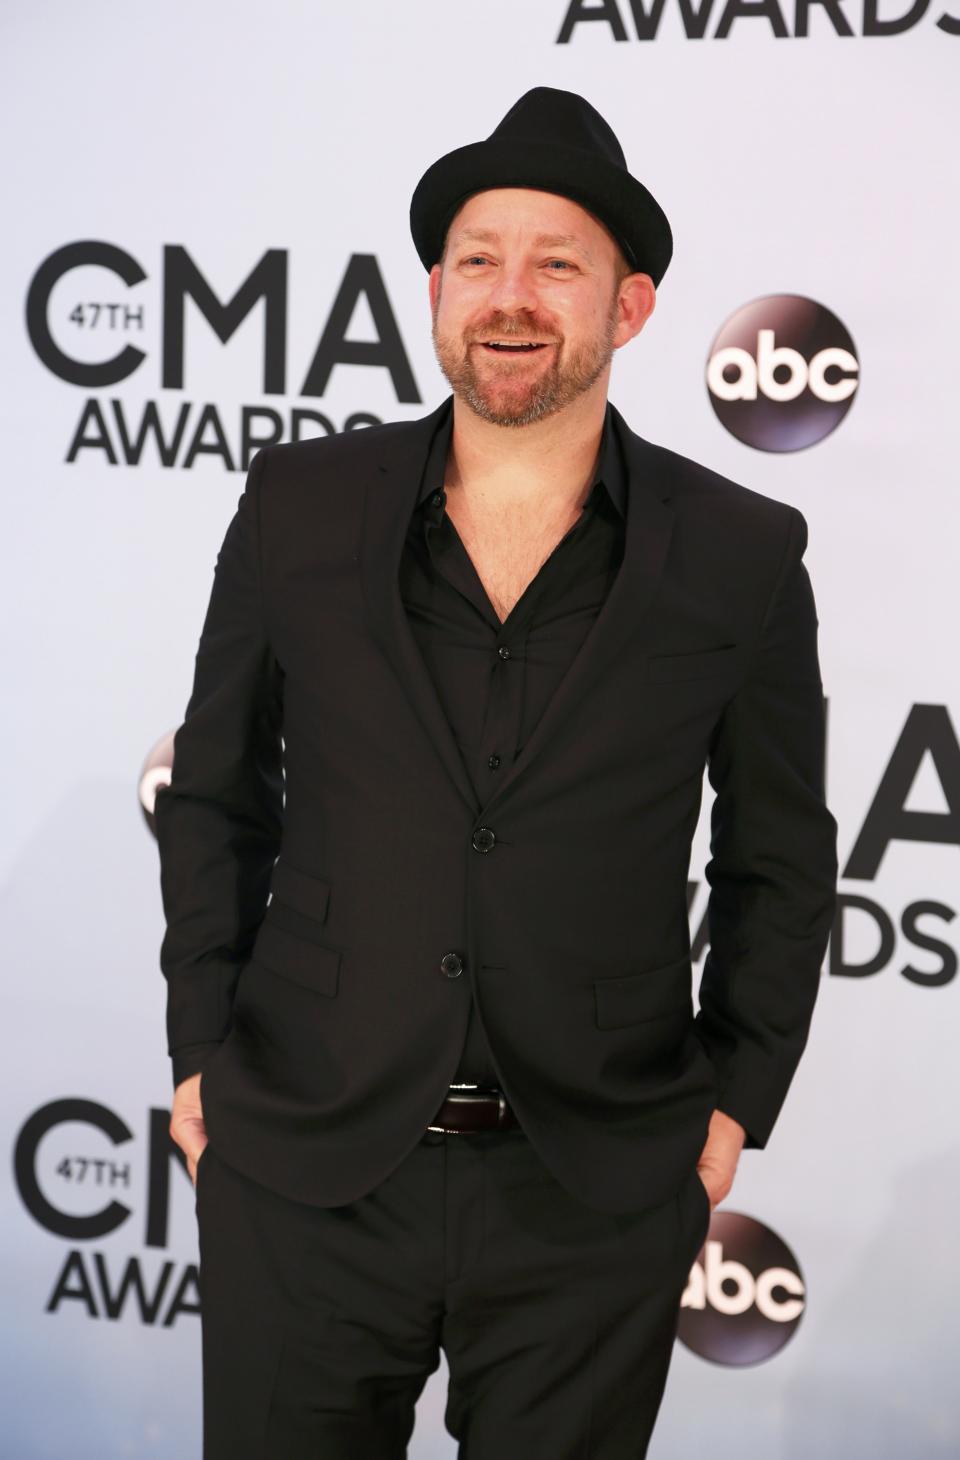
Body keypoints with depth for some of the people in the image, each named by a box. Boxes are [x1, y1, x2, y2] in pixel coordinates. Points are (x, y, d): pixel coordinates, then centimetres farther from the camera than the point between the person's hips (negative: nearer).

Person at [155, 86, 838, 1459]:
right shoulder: (299, 508, 0)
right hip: (305, 1166, 1)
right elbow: (216, 794, 9)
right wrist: (202, 1052, 6)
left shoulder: (740, 558, -3)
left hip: (596, 1194, 0)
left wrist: (734, 1100, 3)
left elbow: (782, 858, 7)